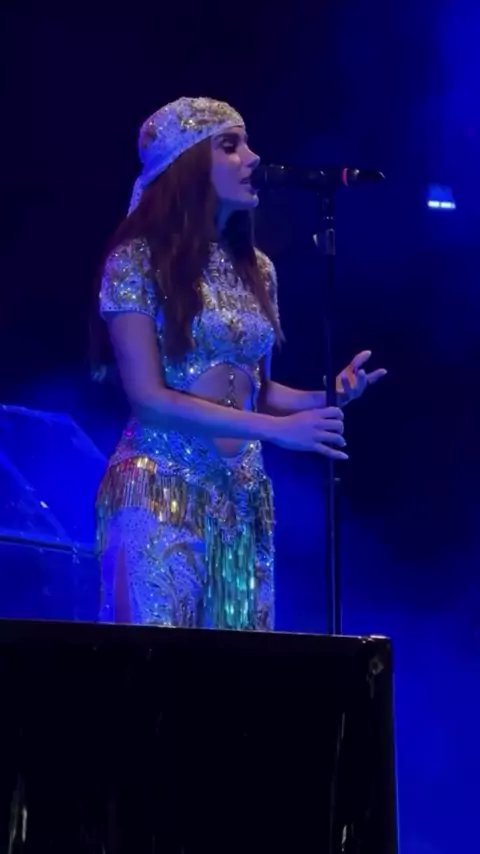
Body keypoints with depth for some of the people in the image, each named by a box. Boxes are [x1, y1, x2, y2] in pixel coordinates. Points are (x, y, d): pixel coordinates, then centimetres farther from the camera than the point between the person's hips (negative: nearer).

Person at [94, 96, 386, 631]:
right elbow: (148, 398, -14)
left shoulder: (256, 269, 11)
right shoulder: (139, 258, -7)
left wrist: (325, 398, -2)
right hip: (161, 491, -6)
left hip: (243, 498, 6)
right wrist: (277, 429, -17)